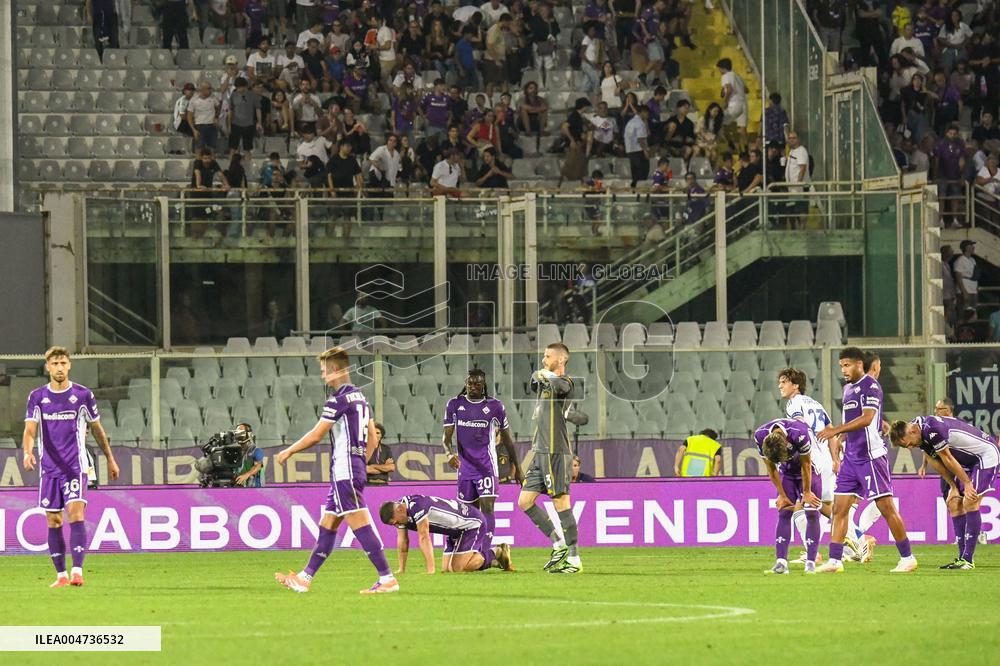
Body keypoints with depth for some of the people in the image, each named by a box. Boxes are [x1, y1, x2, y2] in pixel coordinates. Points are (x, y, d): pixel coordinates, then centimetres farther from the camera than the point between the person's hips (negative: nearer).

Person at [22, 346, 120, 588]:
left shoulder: (83, 395, 2)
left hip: (75, 467, -2)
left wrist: (110, 459, 19)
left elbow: (97, 429, 14)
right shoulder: (37, 397, 4)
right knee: (53, 521, 3)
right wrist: (28, 452, -27)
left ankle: (77, 572, -24)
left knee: (75, 513, -18)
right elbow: (30, 430, -7)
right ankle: (61, 575, 12)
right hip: (48, 468, 2)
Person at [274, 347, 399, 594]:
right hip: (356, 469, 10)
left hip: (344, 472, -10)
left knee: (360, 525, -11)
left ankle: (387, 579, -14)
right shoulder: (359, 397, 16)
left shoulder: (339, 399, -13)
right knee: (327, 526, 12)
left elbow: (316, 435, -11)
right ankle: (304, 578, 16)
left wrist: (288, 452, 2)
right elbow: (373, 439, 20)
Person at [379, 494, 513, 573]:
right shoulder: (400, 513, -4)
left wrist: (430, 570, -33)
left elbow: (424, 538, -33)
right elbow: (402, 540, 5)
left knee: (457, 568, -16)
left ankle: (496, 554, 3)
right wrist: (401, 569, 2)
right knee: (446, 569, 8)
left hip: (472, 523, -10)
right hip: (456, 531, 10)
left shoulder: (416, 506, -32)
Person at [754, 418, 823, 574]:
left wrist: (807, 492, -11)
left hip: (809, 469, -3)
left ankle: (810, 563, -11)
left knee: (812, 513, -10)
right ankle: (781, 562, -10)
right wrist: (782, 495, -7)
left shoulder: (799, 434, -39)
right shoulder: (760, 437, -25)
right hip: (787, 472, 3)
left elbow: (806, 465, -22)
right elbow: (771, 469, -11)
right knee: (784, 513, -7)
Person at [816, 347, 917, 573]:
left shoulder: (870, 386, -11)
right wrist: (838, 440, 16)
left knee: (886, 507, -6)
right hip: (851, 457, 9)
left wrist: (836, 430, -27)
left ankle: (907, 558, 2)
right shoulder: (848, 388, 16)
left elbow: (866, 418, -24)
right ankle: (834, 561, 2)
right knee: (839, 508, 2)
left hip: (871, 456, -9)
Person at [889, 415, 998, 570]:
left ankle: (968, 560, -18)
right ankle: (963, 556, 4)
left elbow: (947, 459, -22)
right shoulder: (921, 435, -2)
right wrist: (953, 486, 3)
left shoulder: (933, 430, -32)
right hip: (968, 460, 10)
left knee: (970, 502, -17)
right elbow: (936, 462, 5)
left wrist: (967, 483, -14)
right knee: (954, 503, 2)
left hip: (986, 455, -10)